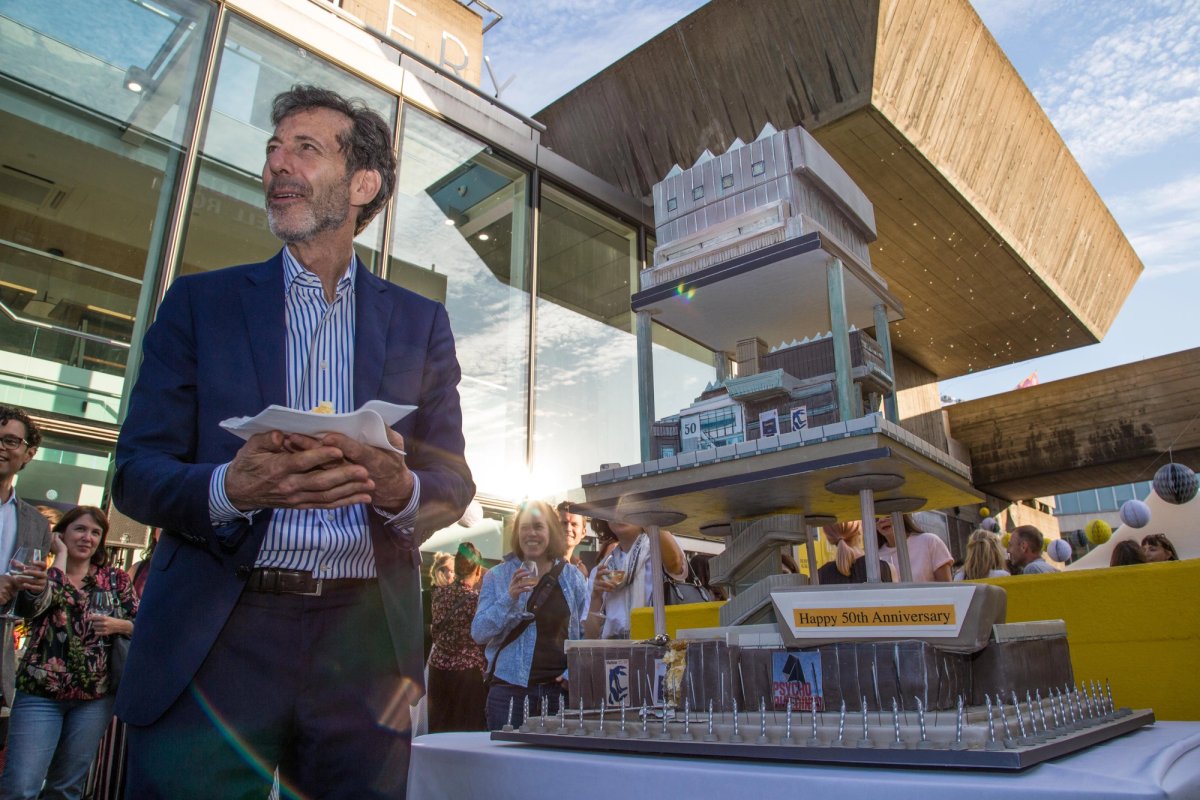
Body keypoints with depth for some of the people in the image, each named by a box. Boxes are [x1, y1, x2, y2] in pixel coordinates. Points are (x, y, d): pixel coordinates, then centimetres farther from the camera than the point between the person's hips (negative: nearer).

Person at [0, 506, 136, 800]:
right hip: (40, 692, -1)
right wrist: (61, 554, -8)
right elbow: (47, 597, -20)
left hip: (94, 697, 2)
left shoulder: (116, 579, 5)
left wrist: (118, 625, -16)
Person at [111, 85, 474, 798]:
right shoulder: (201, 303, 8)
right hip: (216, 639, 0)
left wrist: (398, 490, -19)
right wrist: (231, 487, -20)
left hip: (366, 646, 1)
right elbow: (136, 472, 2)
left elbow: (452, 484, 5)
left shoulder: (422, 323, 9)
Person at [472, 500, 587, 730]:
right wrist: (509, 598, -15)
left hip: (559, 687, 1)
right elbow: (478, 633, -1)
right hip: (510, 687, -1)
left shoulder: (572, 577, 6)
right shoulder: (497, 576, 4)